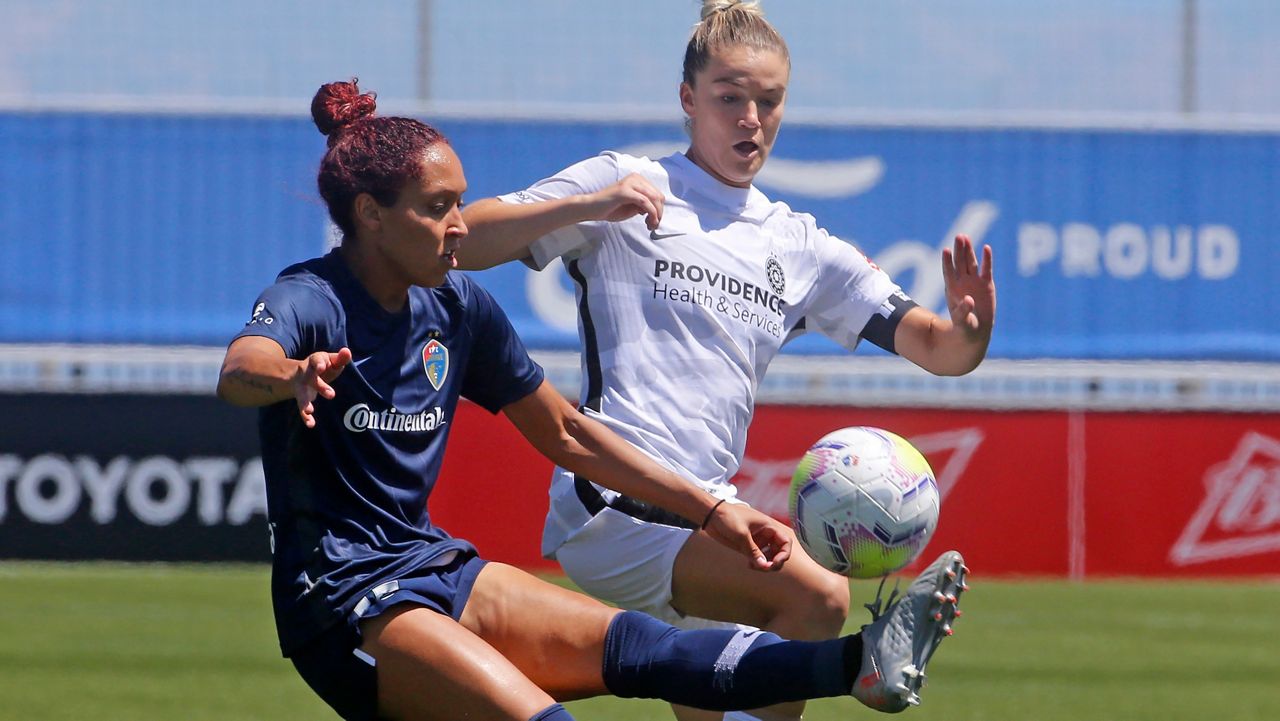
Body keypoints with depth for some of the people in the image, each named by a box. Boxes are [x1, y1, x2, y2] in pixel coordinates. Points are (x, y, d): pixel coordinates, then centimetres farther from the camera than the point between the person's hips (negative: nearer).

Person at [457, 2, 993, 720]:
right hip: (616, 502, -7)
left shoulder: (801, 247, 17)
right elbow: (461, 242, -6)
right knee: (818, 593, -25)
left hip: (704, 519, 7)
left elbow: (938, 350, 11)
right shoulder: (625, 185, 3)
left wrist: (969, 333, -13)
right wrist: (585, 206, -20)